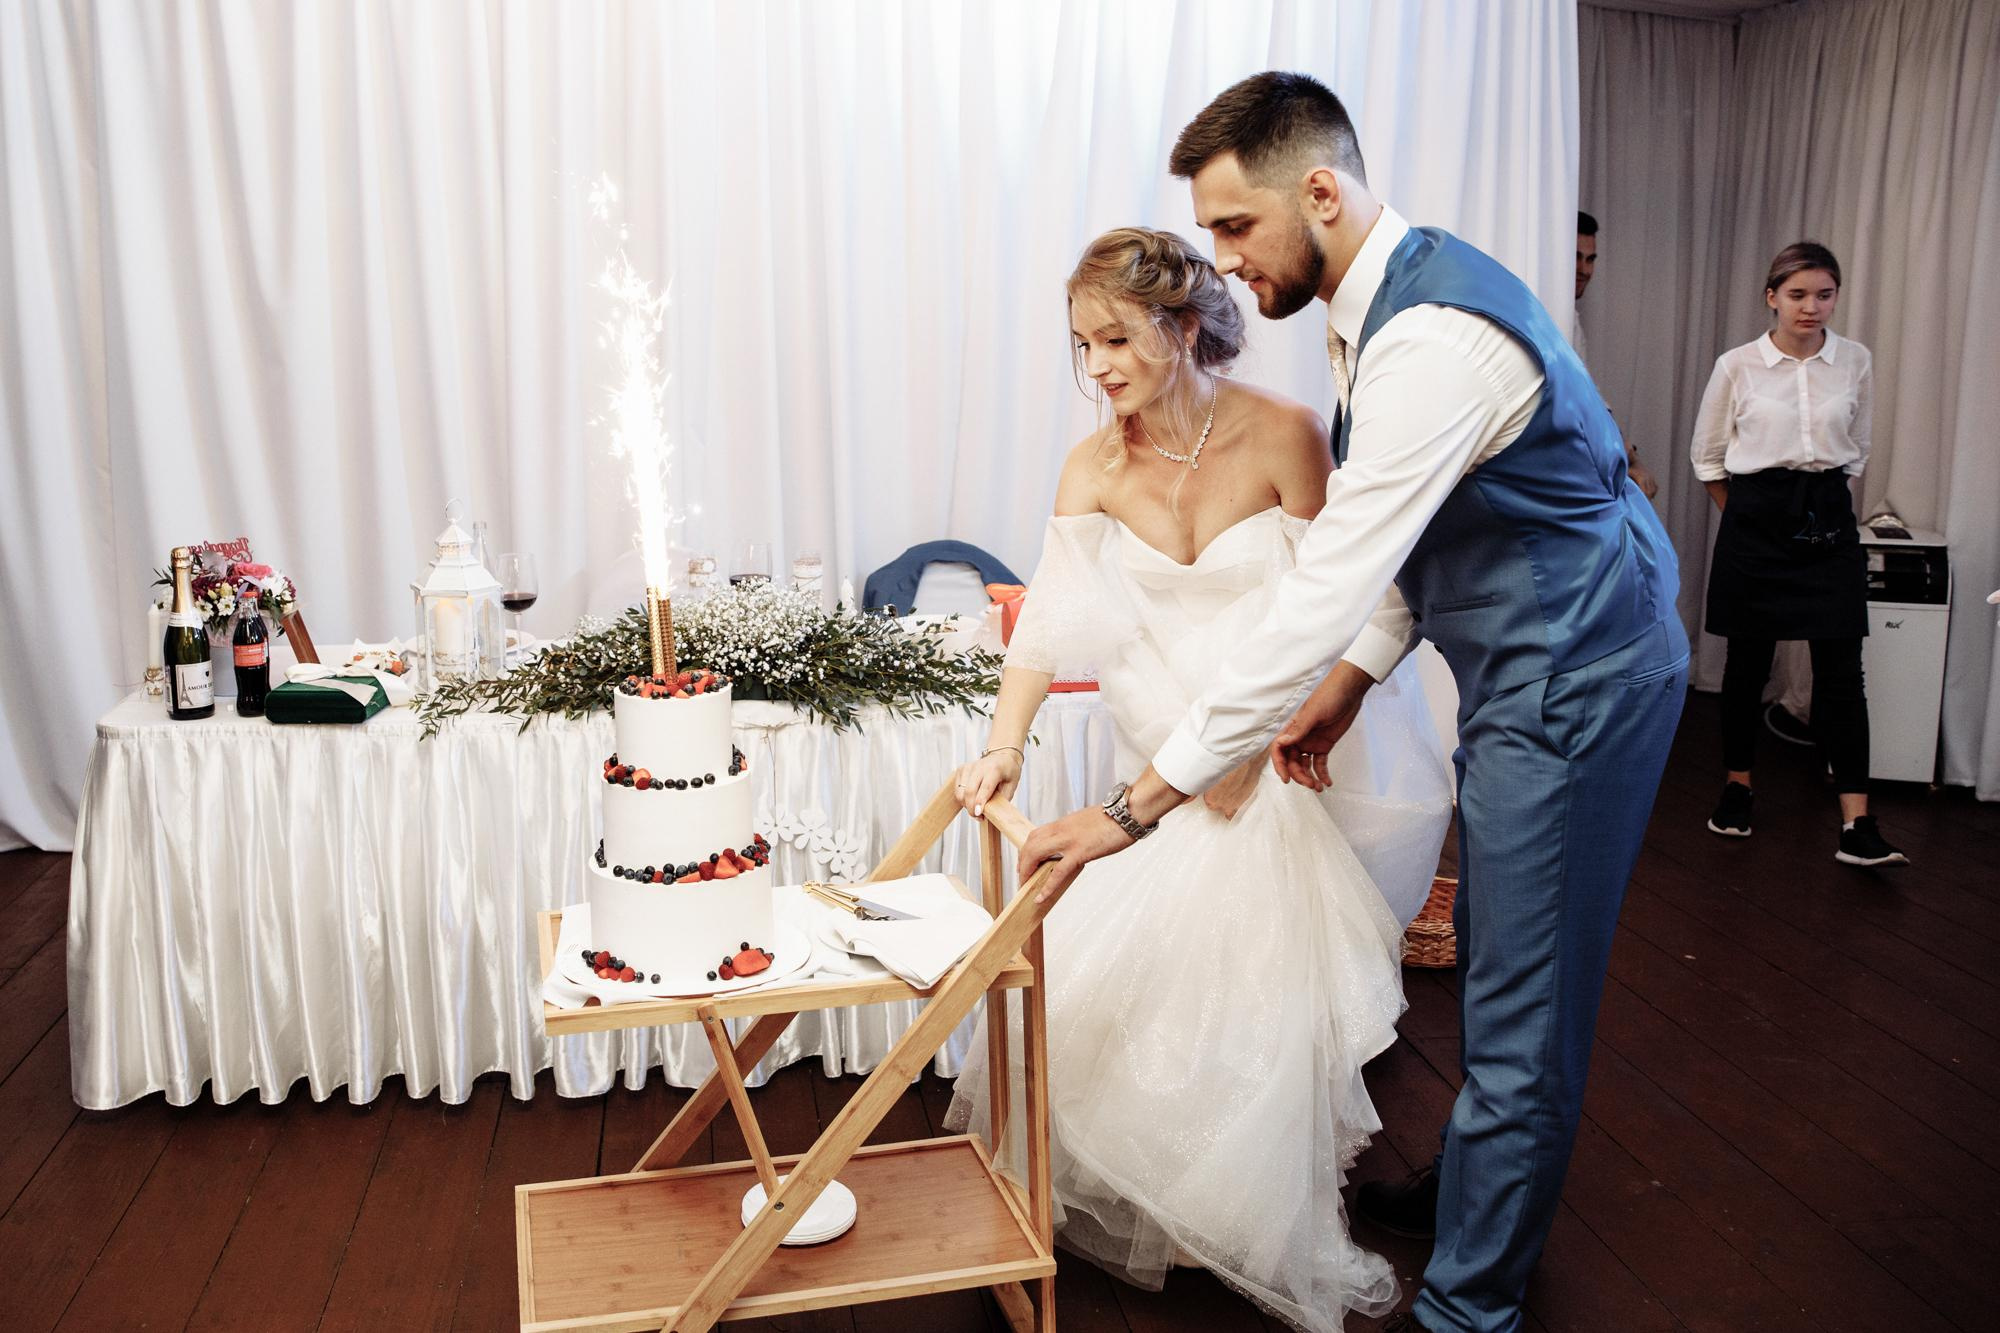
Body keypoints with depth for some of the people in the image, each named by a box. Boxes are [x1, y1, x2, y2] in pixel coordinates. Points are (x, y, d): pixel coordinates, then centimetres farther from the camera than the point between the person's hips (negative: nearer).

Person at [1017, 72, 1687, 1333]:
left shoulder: (1433, 332, -28)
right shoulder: (1384, 299, 4)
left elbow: (1326, 589, -33)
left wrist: (1140, 803, -31)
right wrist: (1355, 678, 3)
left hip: (1579, 670, -10)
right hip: (1530, 661, 10)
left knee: (1522, 999, 0)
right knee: (1498, 959, 23)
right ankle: (1484, 1182, 44)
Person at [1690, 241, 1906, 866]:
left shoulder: (1855, 362, 4)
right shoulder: (1737, 366, -3)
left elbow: (1857, 450, 16)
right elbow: (1707, 457, 7)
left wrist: (1828, 502, 14)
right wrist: (1748, 512, 9)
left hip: (1829, 525, 1)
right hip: (1756, 525, -1)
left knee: (1840, 669, -4)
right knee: (1748, 661, 7)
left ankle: (1856, 824, -4)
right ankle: (1737, 786, 26)